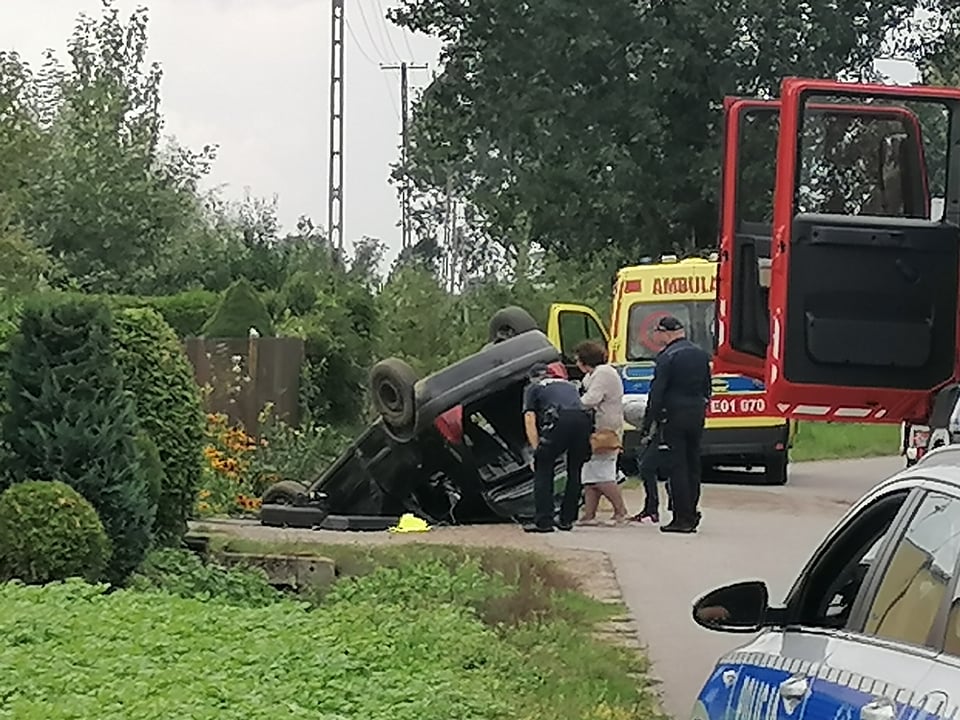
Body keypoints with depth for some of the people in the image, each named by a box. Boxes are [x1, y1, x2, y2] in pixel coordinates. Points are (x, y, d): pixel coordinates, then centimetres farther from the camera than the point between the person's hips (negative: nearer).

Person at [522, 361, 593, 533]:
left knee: (543, 469, 7)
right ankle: (567, 520, 21)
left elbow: (530, 420, 13)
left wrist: (536, 449, 10)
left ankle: (543, 521, 0)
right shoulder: (569, 385, 39)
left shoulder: (533, 388, 25)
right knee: (575, 471, 19)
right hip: (584, 420, 4)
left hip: (559, 420, -4)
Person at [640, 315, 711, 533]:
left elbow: (657, 392, -13)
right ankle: (691, 514, 14)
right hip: (697, 416, 7)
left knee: (677, 466, -4)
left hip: (675, 415, -7)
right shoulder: (701, 355, 11)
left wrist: (647, 422, -10)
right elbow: (707, 388, 17)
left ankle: (681, 518, -6)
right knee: (693, 465, 12)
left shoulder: (667, 356, -12)